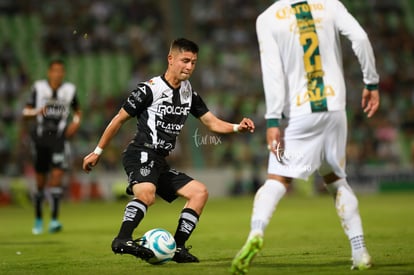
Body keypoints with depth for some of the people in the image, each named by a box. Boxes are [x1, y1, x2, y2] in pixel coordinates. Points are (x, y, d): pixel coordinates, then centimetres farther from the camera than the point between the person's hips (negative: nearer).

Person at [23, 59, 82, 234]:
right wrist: (36, 112, -22)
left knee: (57, 175, -16)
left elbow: (77, 111, 20)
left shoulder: (69, 90, 3)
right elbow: (26, 112, 0)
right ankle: (38, 220, 24)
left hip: (60, 139, -1)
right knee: (40, 180, 8)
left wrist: (76, 122, -1)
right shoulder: (39, 88, 0)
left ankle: (54, 220, -17)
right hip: (41, 137, 1)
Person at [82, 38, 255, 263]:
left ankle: (177, 247, -3)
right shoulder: (150, 89, -7)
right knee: (146, 193, -36)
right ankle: (122, 240, -42)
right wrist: (97, 152, 1)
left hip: (159, 162, 8)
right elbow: (119, 119, -1)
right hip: (140, 154, -8)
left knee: (199, 192, 2)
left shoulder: (189, 93, 14)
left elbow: (212, 122, 14)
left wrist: (237, 127, -6)